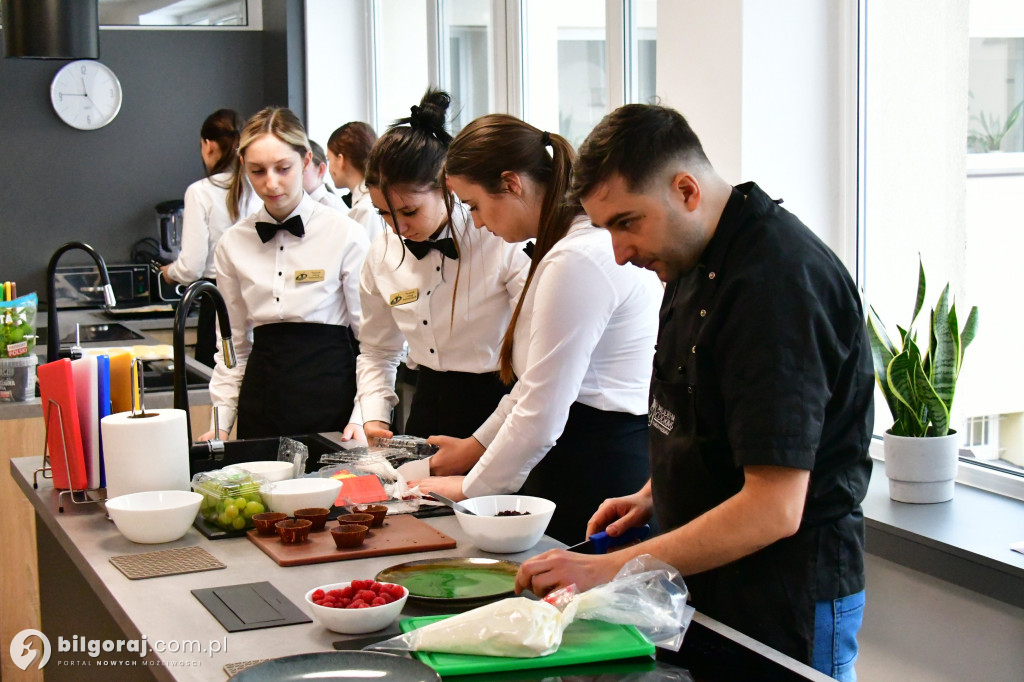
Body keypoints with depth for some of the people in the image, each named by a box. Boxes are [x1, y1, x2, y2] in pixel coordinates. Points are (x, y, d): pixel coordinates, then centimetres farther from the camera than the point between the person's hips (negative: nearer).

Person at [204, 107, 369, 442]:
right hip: (261, 400, 3)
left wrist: (364, 417, -12)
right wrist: (221, 423, 4)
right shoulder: (233, 244, 8)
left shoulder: (344, 234, -3)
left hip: (330, 395, -3)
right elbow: (234, 344, 13)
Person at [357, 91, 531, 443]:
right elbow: (377, 351, 20)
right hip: (428, 410, 4)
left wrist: (482, 444, -17)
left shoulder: (501, 243, -10)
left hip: (495, 411, -4)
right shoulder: (382, 255, 6)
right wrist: (374, 418, 3)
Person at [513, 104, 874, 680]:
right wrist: (657, 494, 9)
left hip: (786, 608, -9)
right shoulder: (700, 262, 6)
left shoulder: (780, 282, -25)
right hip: (711, 587, 9)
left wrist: (610, 571, -26)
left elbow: (773, 510, -28)